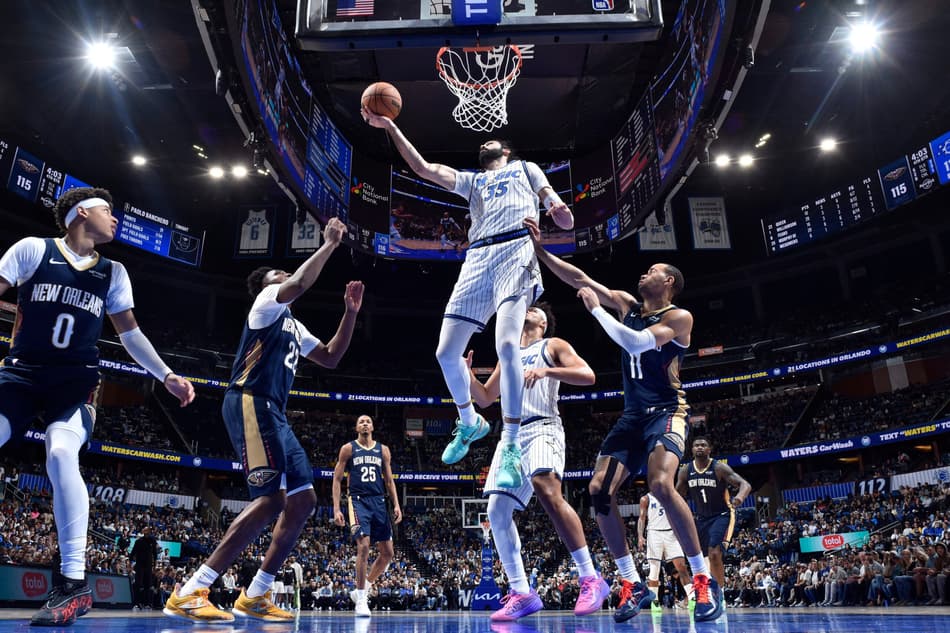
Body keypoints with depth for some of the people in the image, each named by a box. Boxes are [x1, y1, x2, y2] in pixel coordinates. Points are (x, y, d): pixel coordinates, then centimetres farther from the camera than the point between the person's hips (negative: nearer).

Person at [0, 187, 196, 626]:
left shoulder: (113, 273, 11)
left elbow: (130, 332, 16)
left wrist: (167, 375, 8)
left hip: (76, 383, 1)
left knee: (61, 455, -25)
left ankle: (73, 582, -21)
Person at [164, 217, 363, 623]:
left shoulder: (294, 326, 29)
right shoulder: (267, 302, 3)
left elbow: (331, 358, 28)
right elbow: (301, 283, -18)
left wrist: (350, 312, 21)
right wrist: (329, 245, -7)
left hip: (274, 414, 10)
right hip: (250, 404, -10)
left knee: (303, 499, 4)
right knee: (272, 498, -21)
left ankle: (254, 596, 9)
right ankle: (188, 593, -19)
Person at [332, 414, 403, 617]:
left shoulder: (383, 450, 13)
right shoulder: (348, 448, 4)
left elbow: (389, 480, 14)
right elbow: (337, 479, 3)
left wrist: (396, 505, 4)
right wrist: (336, 508, -6)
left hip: (379, 502, 4)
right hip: (358, 501, -4)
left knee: (388, 552, 4)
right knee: (363, 547, -18)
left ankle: (363, 588, 24)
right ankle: (361, 597, -4)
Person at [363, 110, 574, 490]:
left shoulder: (524, 168, 28)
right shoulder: (471, 181, 35)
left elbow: (550, 196, 12)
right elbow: (423, 168, 24)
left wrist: (558, 209, -13)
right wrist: (390, 128, 19)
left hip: (517, 248, -5)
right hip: (477, 258, 5)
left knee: (506, 344, -26)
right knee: (446, 352, -3)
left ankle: (510, 450, -22)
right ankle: (469, 423, 22)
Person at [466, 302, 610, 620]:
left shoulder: (553, 345, 10)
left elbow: (588, 375, -5)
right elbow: (485, 399, 29)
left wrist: (547, 371, -18)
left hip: (542, 429, -7)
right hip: (511, 435, 7)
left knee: (548, 493, -30)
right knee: (497, 512, -4)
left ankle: (591, 579, -23)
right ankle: (521, 593, 2)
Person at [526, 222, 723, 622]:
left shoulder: (679, 317, -7)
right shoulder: (628, 304, 12)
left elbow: (637, 342, -23)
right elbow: (579, 278, 10)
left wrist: (595, 309, -17)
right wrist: (539, 249, 3)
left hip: (666, 413, -7)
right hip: (632, 415, 7)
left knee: (660, 485, -29)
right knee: (599, 491, -6)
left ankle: (704, 581, -12)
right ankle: (633, 585, 4)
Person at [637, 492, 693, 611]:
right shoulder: (646, 499, 3)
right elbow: (641, 518, -2)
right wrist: (640, 536, -14)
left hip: (671, 533, 3)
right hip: (654, 533, -3)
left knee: (681, 566, -6)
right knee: (654, 569, -2)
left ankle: (692, 598, -6)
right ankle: (654, 601, 7)